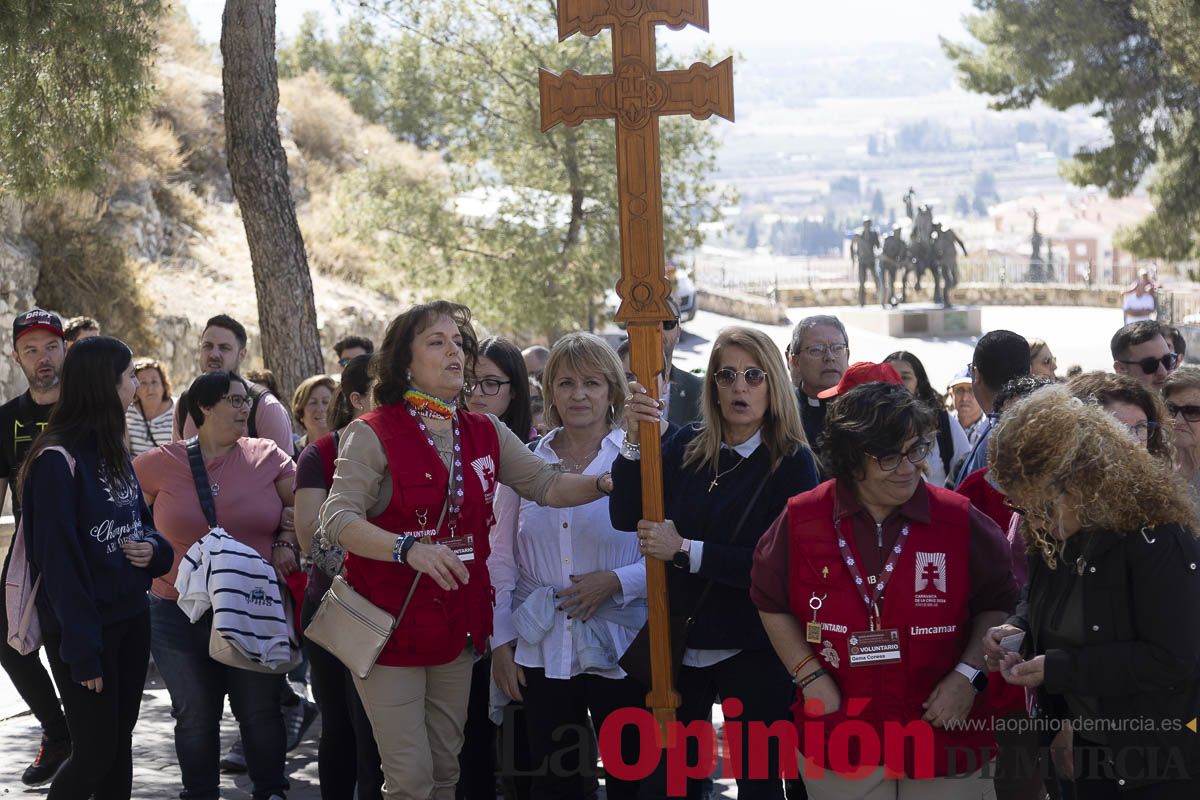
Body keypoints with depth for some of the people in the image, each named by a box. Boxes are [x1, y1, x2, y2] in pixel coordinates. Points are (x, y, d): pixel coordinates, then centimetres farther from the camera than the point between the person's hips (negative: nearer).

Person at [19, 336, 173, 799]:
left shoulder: (114, 453, 11)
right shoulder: (58, 459, -15)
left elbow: (141, 521, 21)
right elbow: (58, 558, -18)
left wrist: (153, 547, -4)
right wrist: (82, 650, -20)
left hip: (130, 617, 8)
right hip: (85, 625, -8)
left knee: (120, 743, 10)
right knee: (94, 753, -4)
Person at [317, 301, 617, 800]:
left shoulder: (486, 434, 8)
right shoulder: (373, 434, -10)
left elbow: (547, 486, 5)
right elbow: (338, 518, -21)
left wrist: (606, 483, -13)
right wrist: (410, 549, -35)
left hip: (457, 625, 5)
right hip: (391, 623, -5)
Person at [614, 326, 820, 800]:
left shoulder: (793, 463, -8)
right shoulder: (685, 447, 4)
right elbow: (625, 517, -5)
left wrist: (686, 550, -20)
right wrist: (634, 441, -17)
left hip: (753, 649, -4)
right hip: (679, 639, 4)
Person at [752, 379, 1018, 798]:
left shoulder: (960, 521, -6)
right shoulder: (802, 520, -3)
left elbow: (998, 605, 5)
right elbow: (772, 605, 9)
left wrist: (968, 675, -7)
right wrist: (810, 677, -1)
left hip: (945, 735, -1)